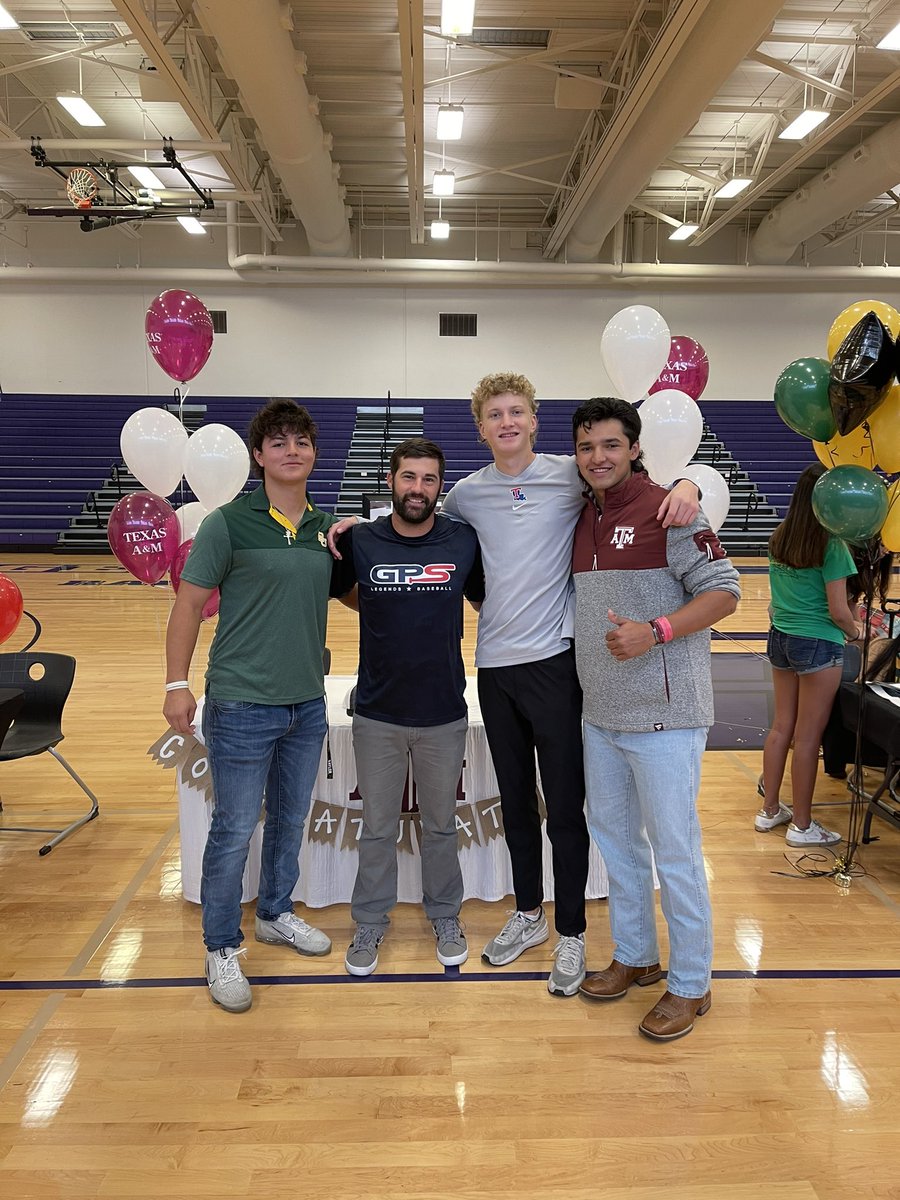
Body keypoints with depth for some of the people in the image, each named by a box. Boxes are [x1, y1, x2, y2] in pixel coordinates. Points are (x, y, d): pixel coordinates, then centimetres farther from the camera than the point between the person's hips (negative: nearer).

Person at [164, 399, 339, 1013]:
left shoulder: (327, 526, 5)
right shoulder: (229, 523, -10)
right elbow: (190, 604, -7)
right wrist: (178, 684, -10)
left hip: (308, 703, 5)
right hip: (241, 704, -5)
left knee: (291, 821, 19)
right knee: (234, 831, 5)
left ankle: (276, 913, 40)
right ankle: (222, 949, 23)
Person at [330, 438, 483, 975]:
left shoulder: (465, 542, -5)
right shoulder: (359, 541, -6)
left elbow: (485, 598, 10)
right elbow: (343, 590, 11)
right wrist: (387, 613, 3)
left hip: (444, 714, 0)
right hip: (378, 714, 0)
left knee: (441, 826, 16)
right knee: (378, 829, 14)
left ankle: (446, 919, 37)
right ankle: (371, 925, 33)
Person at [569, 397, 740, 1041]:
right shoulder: (582, 520, 10)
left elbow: (723, 592, -14)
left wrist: (655, 632, -26)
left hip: (663, 715, -8)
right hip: (602, 715, 8)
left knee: (674, 851, 2)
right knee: (615, 837, 18)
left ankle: (691, 984, 21)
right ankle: (635, 957, 36)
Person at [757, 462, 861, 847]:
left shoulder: (779, 537, 4)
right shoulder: (831, 545, -16)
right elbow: (838, 611, -15)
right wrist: (855, 632, 3)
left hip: (779, 638, 7)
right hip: (818, 644, -7)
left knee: (782, 725, 16)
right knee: (808, 735, 3)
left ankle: (769, 810, 26)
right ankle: (801, 825, 15)